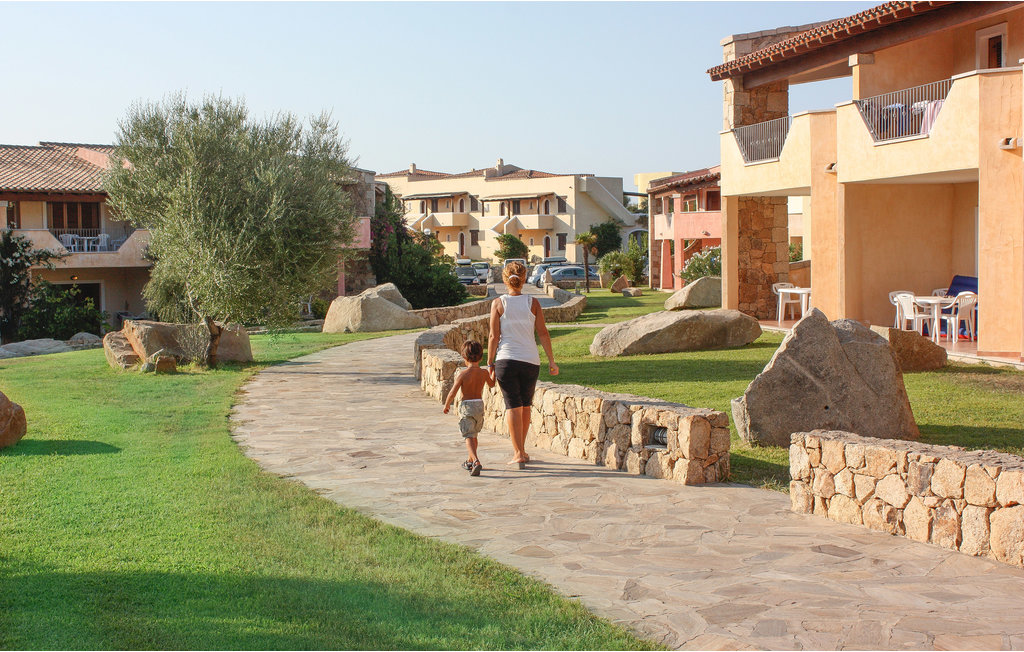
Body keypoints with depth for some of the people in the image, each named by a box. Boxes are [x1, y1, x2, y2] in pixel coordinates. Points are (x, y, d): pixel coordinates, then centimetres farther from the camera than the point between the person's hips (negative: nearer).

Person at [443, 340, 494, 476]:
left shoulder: (462, 374, -13)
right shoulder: (484, 373, 0)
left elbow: (452, 393, -12)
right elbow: (491, 384, 22)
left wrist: (446, 405, 5)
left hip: (466, 405, -5)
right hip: (480, 405, 5)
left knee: (469, 437, -8)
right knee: (474, 434, 22)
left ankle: (476, 461, -29)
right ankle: (470, 461, 36)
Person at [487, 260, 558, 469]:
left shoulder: (498, 303, -2)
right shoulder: (533, 303, 1)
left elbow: (494, 337, -4)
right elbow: (543, 333, 0)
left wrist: (490, 364, 3)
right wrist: (551, 361, 6)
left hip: (506, 360, -2)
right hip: (530, 361, 2)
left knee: (513, 406, 1)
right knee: (525, 406, 16)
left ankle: (518, 453, -5)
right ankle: (520, 448, 27)